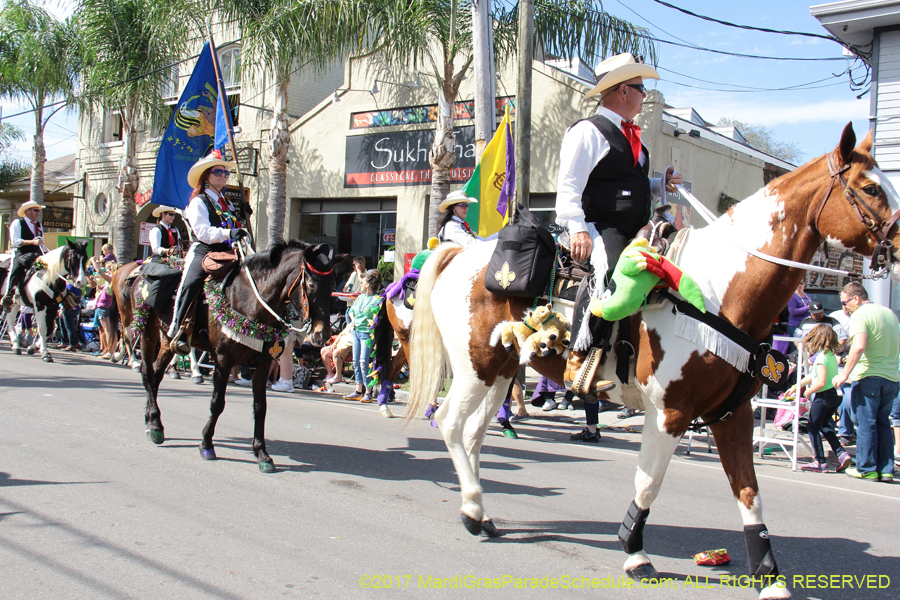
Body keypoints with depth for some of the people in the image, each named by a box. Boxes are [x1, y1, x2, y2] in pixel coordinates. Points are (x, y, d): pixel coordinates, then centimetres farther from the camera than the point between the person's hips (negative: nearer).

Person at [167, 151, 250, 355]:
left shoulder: (227, 202, 23)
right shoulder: (198, 202, 1)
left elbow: (236, 228, 29)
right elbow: (203, 232, -15)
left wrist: (243, 217, 9)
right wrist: (228, 233, -30)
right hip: (203, 252, -6)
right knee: (191, 283, -30)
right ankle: (176, 330, -25)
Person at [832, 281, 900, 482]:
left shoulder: (859, 315, -11)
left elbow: (859, 346, -25)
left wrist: (845, 374, -22)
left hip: (868, 376, -7)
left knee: (866, 423, 1)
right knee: (883, 423, 13)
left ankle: (867, 468, 5)